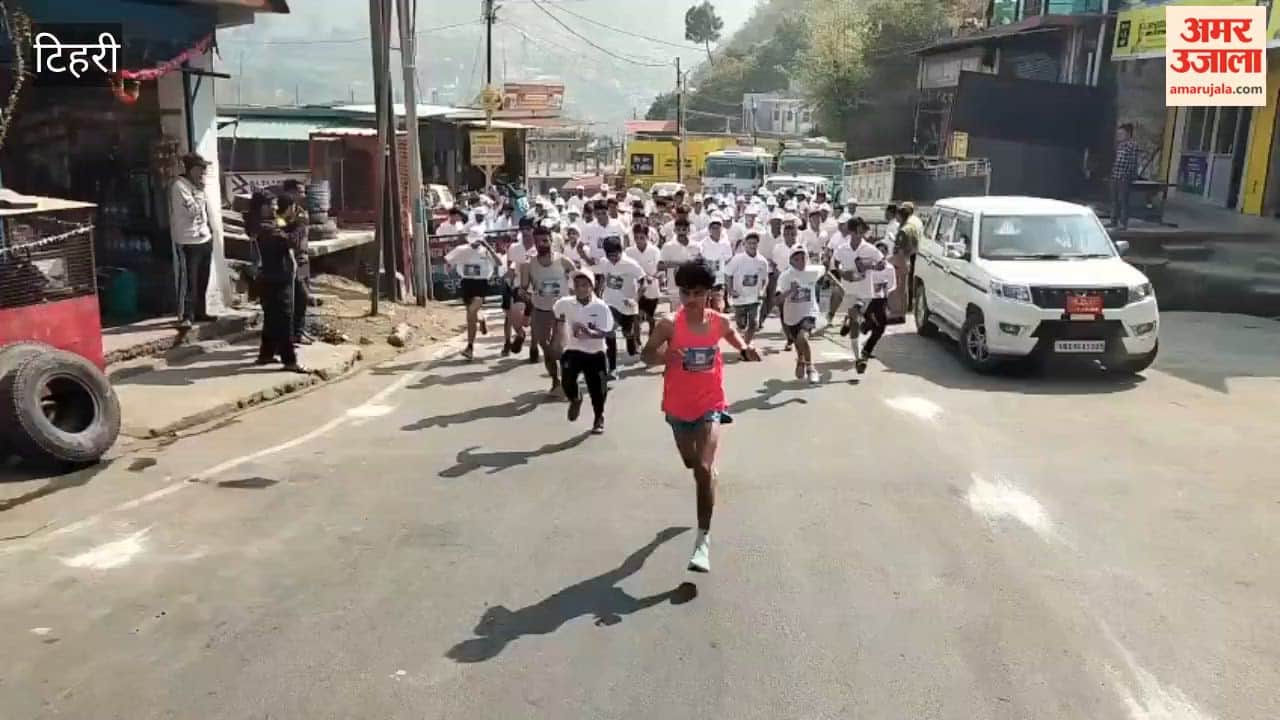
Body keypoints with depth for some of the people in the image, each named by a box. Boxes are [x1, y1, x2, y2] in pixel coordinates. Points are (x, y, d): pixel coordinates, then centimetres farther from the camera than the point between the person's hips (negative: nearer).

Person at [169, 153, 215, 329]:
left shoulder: (196, 185, 14)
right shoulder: (179, 186, -13)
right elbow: (193, 210, -21)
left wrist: (209, 229, 14)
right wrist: (200, 192, -13)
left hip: (205, 238, 9)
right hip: (188, 241, -9)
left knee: (202, 280, 14)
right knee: (188, 281, -6)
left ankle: (199, 312, 24)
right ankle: (186, 316, -2)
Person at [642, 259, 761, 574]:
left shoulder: (720, 322, -7)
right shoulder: (669, 324, -14)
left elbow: (737, 340, 15)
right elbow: (646, 355, -6)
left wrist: (747, 352, -7)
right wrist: (665, 355, -28)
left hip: (709, 405, -1)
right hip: (678, 406, 2)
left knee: (704, 469, -16)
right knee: (691, 462, 23)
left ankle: (703, 541, -11)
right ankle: (708, 471, 62)